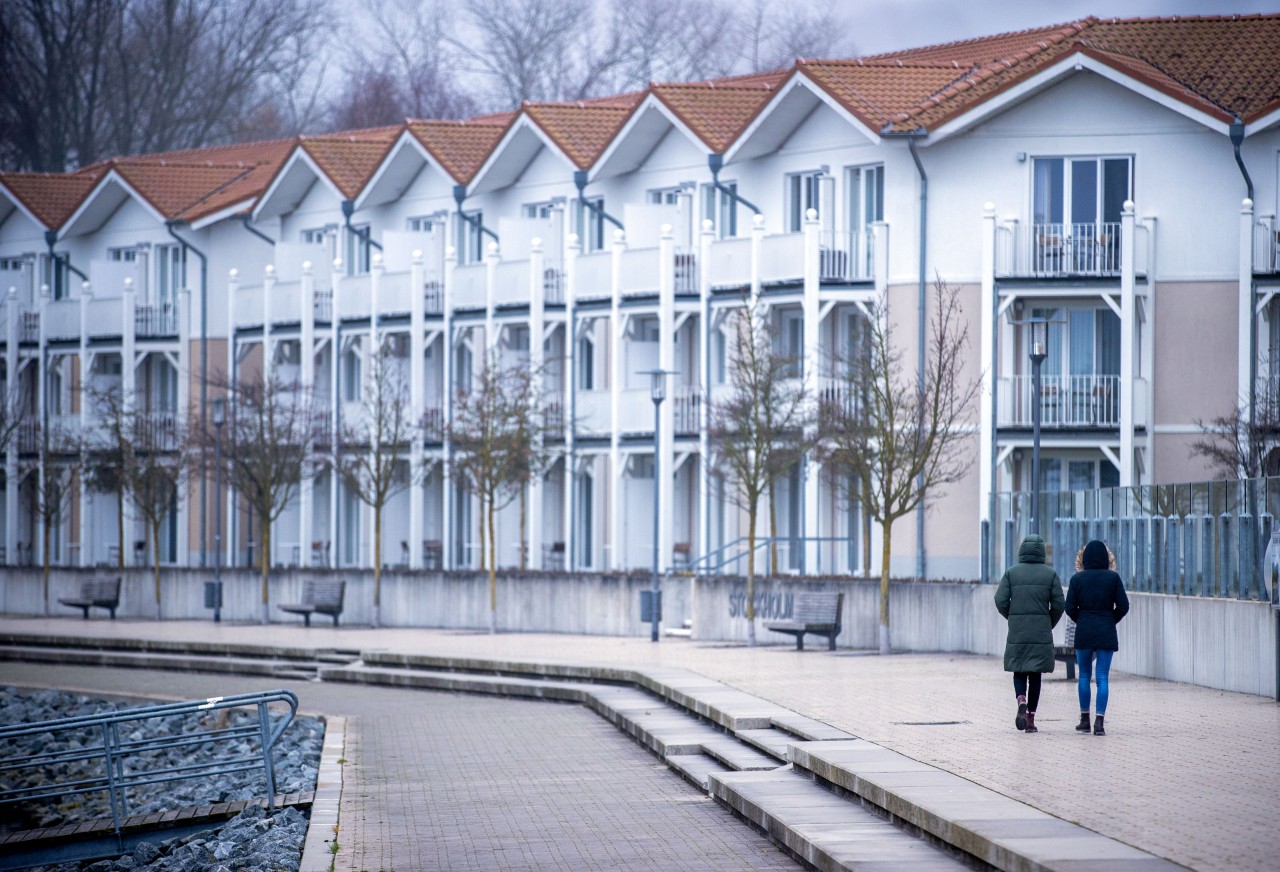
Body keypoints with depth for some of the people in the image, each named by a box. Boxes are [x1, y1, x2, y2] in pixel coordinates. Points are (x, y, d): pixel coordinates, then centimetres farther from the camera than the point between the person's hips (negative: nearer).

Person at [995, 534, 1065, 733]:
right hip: (1041, 633, 0)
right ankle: (1030, 719, 5)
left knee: (1019, 671, 12)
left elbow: (1000, 600, -4)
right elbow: (1058, 605, -2)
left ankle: (1021, 699, -18)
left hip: (1017, 632, 0)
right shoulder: (1050, 574, 0)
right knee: (1035, 674, 7)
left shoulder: (1011, 572, 1)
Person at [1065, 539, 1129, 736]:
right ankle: (1099, 723, -8)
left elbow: (1070, 607, -4)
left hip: (1084, 631, 0)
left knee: (1084, 676, 14)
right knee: (1102, 677, 0)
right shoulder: (1113, 578, -3)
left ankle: (1085, 720, 16)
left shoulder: (1077, 579, -3)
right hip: (1106, 631, 0)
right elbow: (1123, 606, -4)